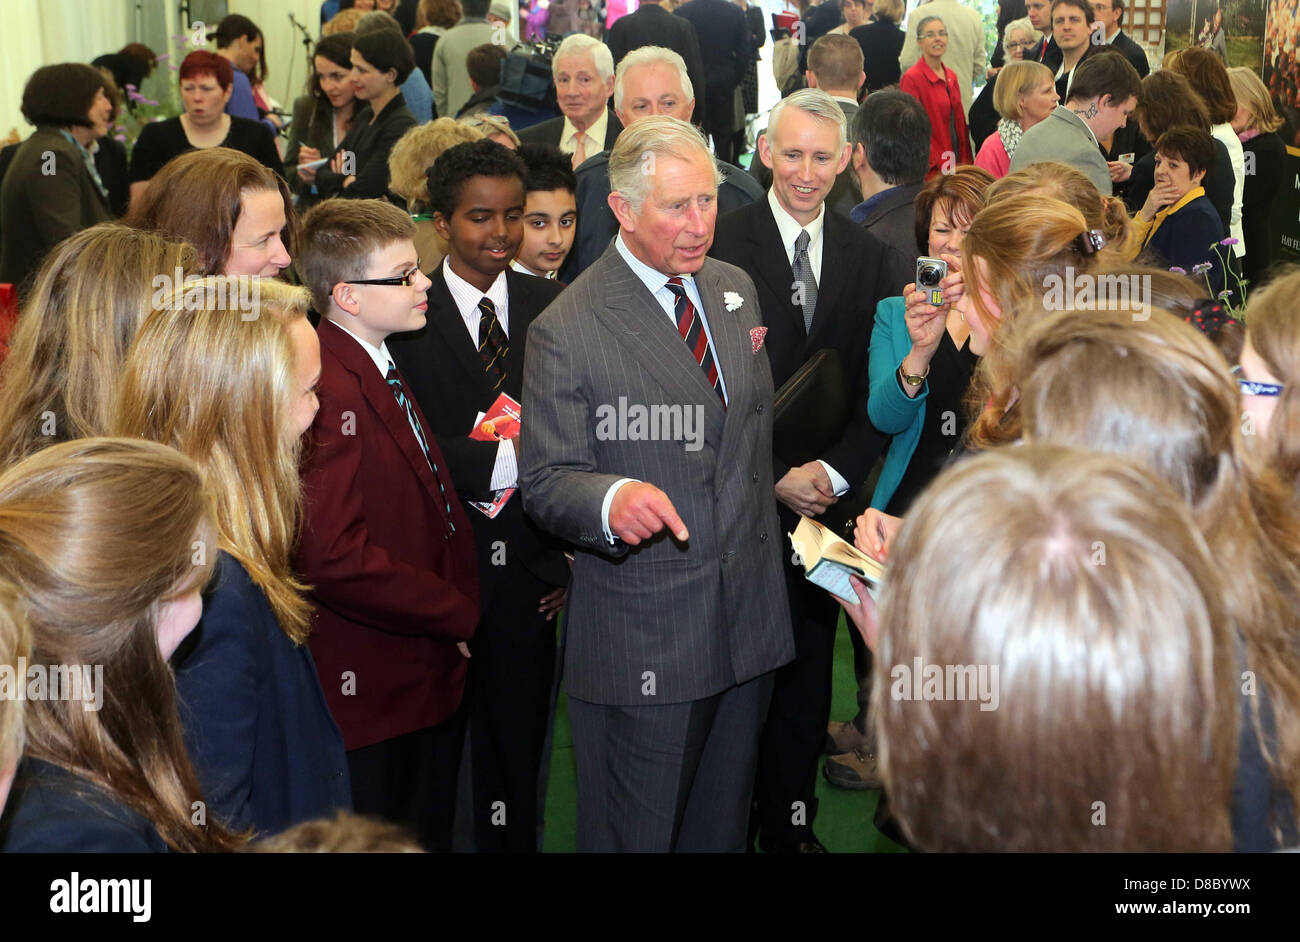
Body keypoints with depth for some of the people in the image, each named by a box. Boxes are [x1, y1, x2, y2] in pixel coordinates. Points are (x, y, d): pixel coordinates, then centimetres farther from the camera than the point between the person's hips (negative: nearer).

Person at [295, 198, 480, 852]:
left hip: (427, 683, 10)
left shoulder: (381, 370, 12)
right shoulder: (329, 388, -22)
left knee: (430, 835, 20)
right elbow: (335, 558, -29)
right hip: (370, 695, -9)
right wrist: (459, 615, -17)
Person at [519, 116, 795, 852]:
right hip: (640, 645, -6)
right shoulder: (567, 331, -14)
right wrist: (612, 500, -35)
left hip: (748, 617, 6)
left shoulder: (736, 288, 7)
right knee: (635, 833, 6)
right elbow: (545, 481, -14)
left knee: (725, 824, 17)